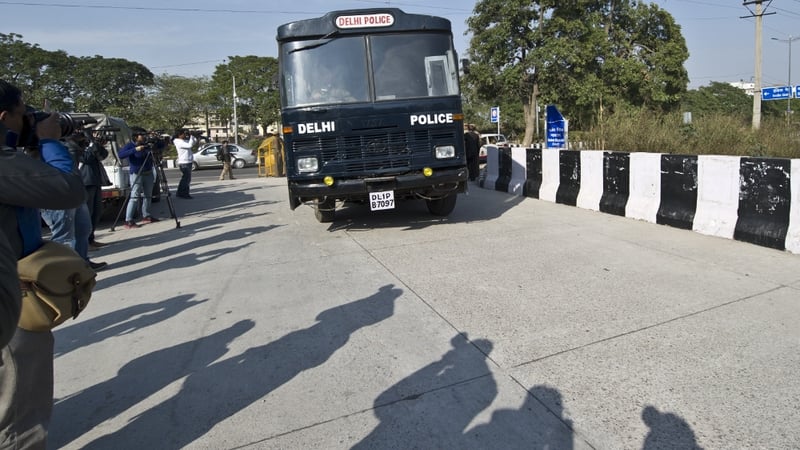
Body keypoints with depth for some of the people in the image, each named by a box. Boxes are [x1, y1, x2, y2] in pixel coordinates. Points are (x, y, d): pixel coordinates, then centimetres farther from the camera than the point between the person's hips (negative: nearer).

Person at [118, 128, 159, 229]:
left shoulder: (147, 144, 6)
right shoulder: (130, 145, -9)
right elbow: (121, 155, -23)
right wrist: (135, 150, -30)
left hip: (148, 173, 6)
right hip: (136, 174, -6)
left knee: (147, 196, 13)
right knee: (134, 197, -11)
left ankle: (146, 216, 27)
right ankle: (128, 221, -11)